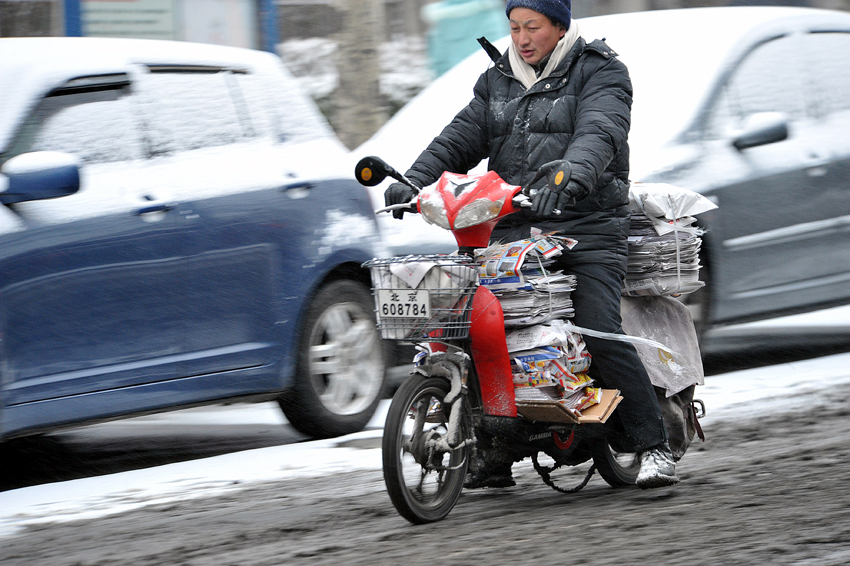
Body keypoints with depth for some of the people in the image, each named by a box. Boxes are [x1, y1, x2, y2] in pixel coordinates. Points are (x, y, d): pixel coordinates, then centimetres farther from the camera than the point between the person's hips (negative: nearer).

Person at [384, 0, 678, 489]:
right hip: (512, 230, 5)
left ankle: (654, 447, -15)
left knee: (600, 330, -21)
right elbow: (461, 137, 10)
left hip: (587, 228, -5)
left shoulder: (599, 72, 1)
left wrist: (572, 173, -39)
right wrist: (414, 180, -8)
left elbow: (599, 132, -18)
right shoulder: (498, 81, 19)